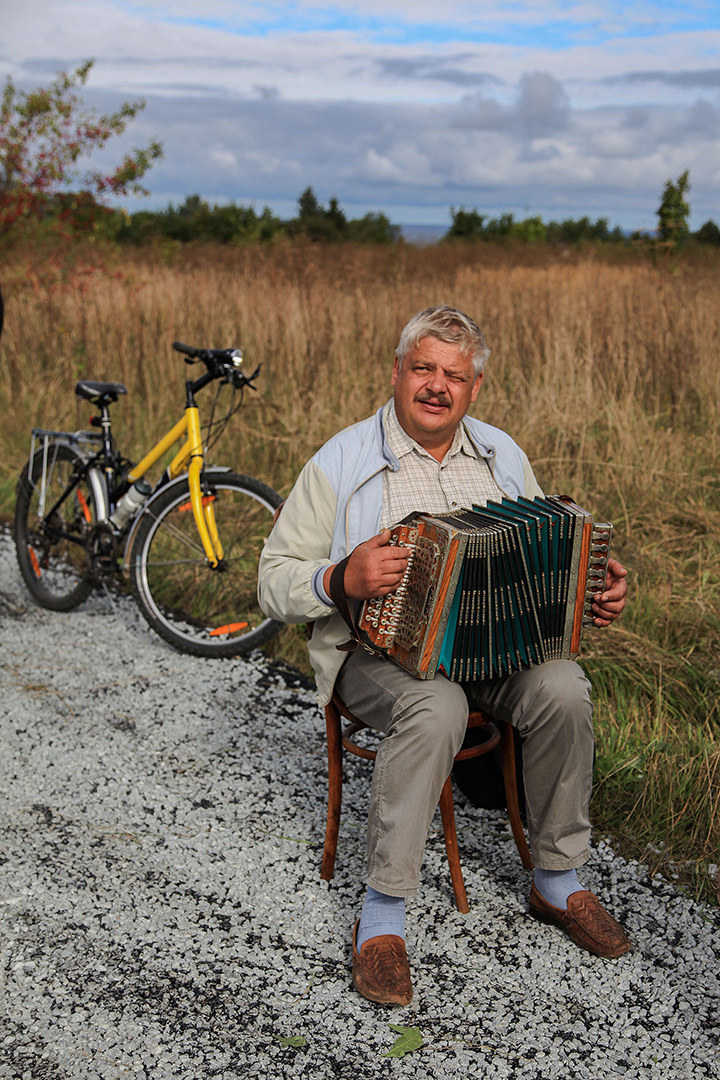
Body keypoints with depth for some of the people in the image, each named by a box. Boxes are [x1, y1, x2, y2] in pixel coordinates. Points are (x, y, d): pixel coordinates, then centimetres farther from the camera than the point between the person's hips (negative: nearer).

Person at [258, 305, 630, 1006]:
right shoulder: (342, 462, -2)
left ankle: (557, 881, -4)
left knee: (562, 687, -26)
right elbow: (275, 584, -3)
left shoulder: (502, 456, 12)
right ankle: (381, 916, -23)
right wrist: (342, 579, -24)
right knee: (436, 707, -36)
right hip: (376, 652, -4)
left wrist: (595, 590, 0)